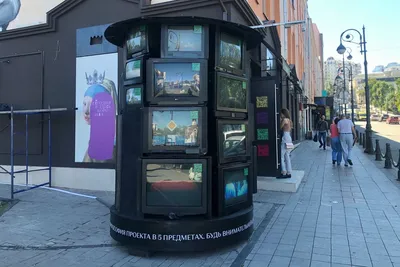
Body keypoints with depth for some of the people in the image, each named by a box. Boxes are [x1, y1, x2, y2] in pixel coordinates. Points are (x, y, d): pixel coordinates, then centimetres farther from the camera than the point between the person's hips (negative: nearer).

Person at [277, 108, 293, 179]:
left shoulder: (284, 120, -10)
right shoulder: (289, 120, 16)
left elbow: (280, 128, -8)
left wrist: (280, 120, 4)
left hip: (285, 139, -9)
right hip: (289, 139, 9)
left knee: (281, 156, -6)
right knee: (287, 156, 11)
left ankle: (283, 172, -6)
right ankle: (289, 173, 13)